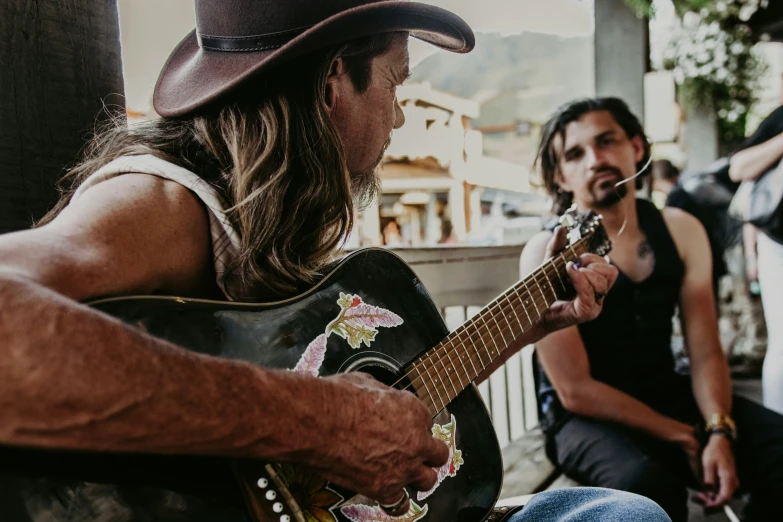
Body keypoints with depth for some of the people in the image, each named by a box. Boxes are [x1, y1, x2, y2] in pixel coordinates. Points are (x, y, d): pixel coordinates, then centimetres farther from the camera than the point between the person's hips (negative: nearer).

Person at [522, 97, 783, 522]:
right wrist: (686, 437, -15)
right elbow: (576, 391, -17)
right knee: (647, 486, -34)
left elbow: (705, 352, 1)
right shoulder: (547, 253, -16)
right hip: (586, 418, -5)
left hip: (668, 398, 6)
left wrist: (719, 431, -17)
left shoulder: (681, 230, 1)